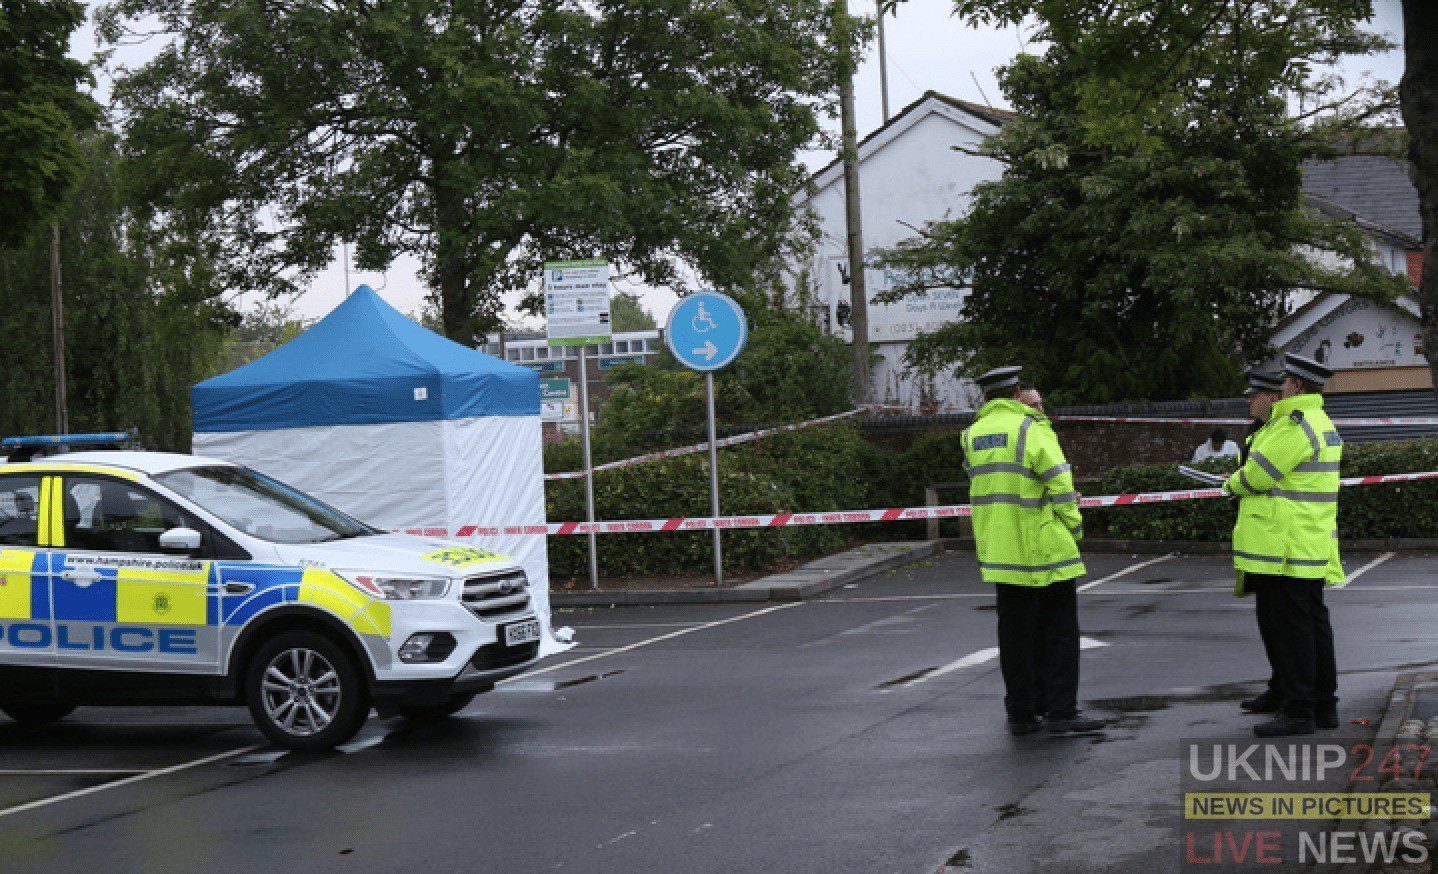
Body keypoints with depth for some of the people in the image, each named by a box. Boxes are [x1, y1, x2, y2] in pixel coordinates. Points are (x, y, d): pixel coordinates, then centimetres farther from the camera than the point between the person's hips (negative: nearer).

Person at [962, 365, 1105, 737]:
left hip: (999, 551, 6)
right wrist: (1074, 528, 0)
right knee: (1059, 630, 2)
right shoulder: (1033, 430, -10)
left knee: (1015, 633, 10)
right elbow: (1060, 485, -12)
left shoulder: (973, 435, 8)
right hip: (1045, 549, -6)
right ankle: (1060, 712, -1)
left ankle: (1022, 713, 11)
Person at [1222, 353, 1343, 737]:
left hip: (1281, 551, -10)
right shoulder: (1322, 425, 16)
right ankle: (1324, 706, 17)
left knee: (1288, 626, -7)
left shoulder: (1295, 427, -17)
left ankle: (1297, 710, -5)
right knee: (1314, 622, 12)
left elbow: (1256, 476, -16)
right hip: (1312, 547, 10)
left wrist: (1233, 484, 5)